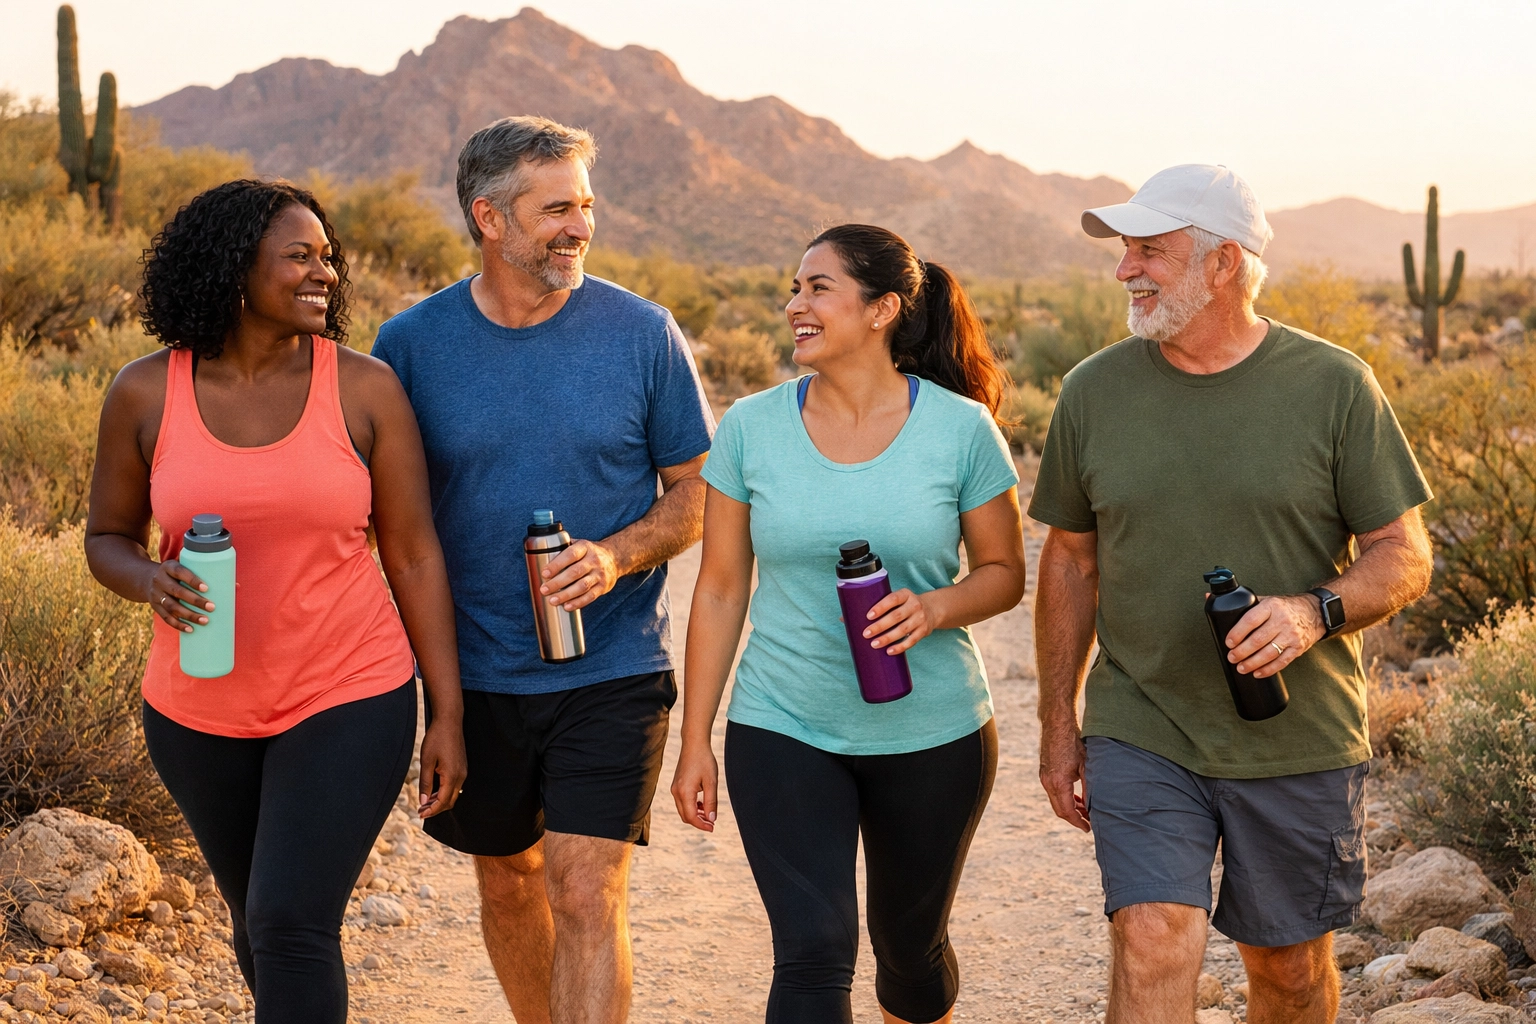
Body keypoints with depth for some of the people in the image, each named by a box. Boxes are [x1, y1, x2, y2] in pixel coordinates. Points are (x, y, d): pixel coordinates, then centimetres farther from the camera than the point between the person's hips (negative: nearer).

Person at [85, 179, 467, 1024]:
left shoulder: (365, 389, -9)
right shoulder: (145, 394, -6)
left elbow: (413, 554, -5)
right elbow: (108, 538, 5)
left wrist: (447, 714, -6)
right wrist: (150, 580, -19)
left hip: (348, 701, -3)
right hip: (201, 714, 3)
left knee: (291, 926, -11)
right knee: (260, 921, 20)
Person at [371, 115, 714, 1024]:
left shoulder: (642, 333, -6)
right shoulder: (412, 344, -4)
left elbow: (698, 491, 1)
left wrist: (617, 557, -18)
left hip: (612, 670, -2)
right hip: (475, 672, 2)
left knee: (587, 897, -9)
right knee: (507, 880, 18)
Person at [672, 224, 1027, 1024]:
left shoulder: (960, 428, -7)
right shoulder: (751, 427, -3)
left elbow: (1003, 573, 2)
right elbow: (720, 590, 2)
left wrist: (936, 607, -21)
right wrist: (695, 742, 2)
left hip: (932, 734, 0)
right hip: (781, 732, 0)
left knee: (911, 945, 17)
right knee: (813, 954, -10)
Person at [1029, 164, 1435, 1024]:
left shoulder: (1335, 387, -6)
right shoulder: (1095, 390, 1)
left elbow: (1405, 556, -3)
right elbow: (1070, 564, 9)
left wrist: (1317, 613, -24)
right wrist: (1059, 726, 9)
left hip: (1299, 746, 0)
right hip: (1140, 736, 1)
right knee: (1152, 948, -13)